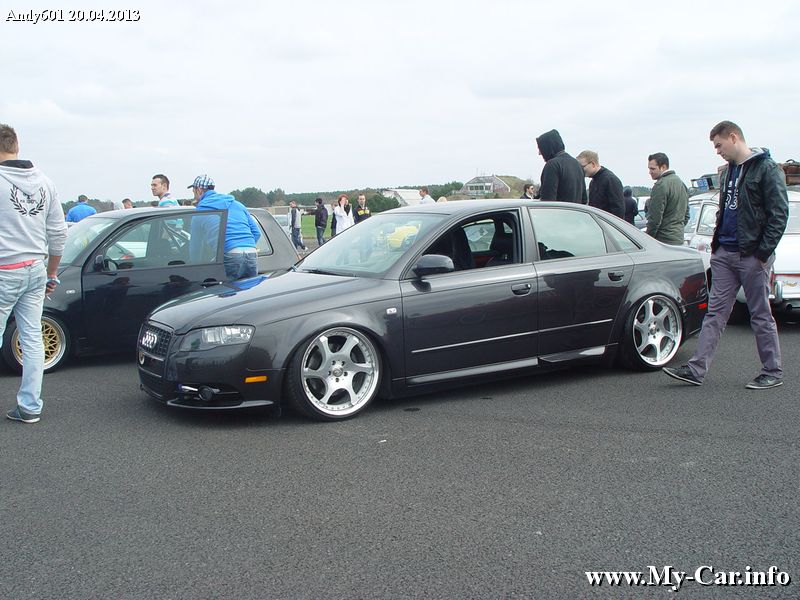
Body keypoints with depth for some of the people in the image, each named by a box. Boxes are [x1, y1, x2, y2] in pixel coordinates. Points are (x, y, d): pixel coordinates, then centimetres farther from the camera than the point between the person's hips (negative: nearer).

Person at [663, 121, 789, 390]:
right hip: (725, 254, 7)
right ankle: (697, 369, 3)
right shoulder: (728, 172, 15)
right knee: (715, 312, 4)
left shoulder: (767, 169, -8)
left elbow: (779, 214, -13)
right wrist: (717, 243, 14)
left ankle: (773, 372, 15)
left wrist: (764, 252, -16)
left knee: (761, 316, 3)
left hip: (752, 255, -7)